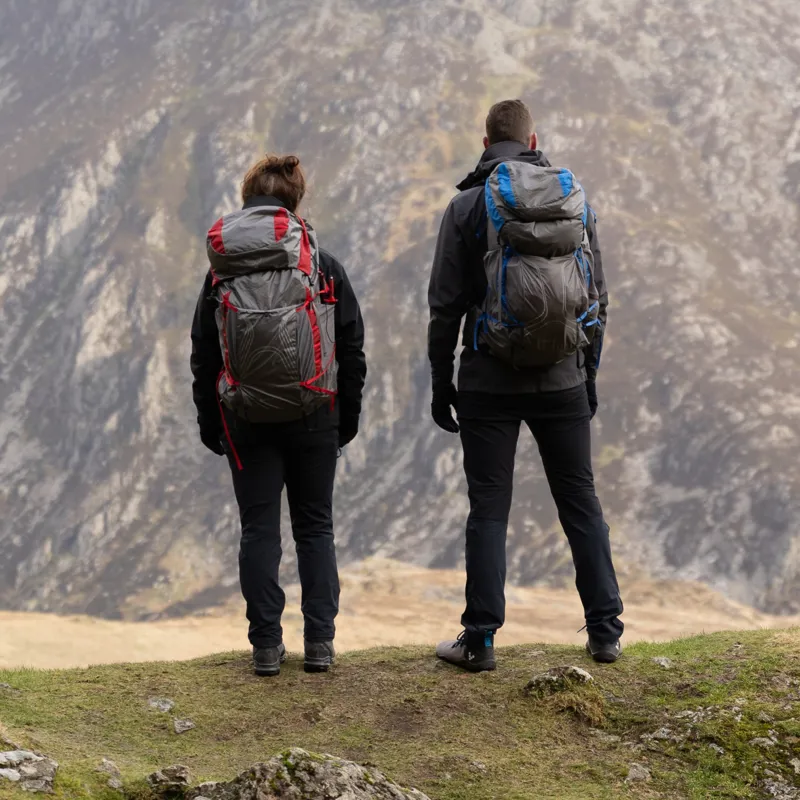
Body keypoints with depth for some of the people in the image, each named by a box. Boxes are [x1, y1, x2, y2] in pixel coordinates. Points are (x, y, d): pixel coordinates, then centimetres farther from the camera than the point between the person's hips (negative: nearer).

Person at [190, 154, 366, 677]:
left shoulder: (220, 275, 1)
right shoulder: (323, 267, -3)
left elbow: (204, 359, 4)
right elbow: (351, 350, 0)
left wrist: (210, 426, 12)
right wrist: (348, 417, 9)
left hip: (246, 422, 1)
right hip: (313, 417, -1)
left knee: (259, 530, 6)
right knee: (315, 527, 9)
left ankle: (267, 646, 4)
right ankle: (320, 642, 5)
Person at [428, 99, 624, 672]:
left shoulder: (469, 205, -5)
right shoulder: (577, 200, 4)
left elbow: (446, 306, -5)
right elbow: (598, 297, 8)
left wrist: (441, 382, 4)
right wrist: (589, 375, 17)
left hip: (490, 381, -2)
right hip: (563, 380, 2)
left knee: (489, 510, 2)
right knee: (581, 502, 10)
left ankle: (480, 640, 3)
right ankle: (606, 631, 12)